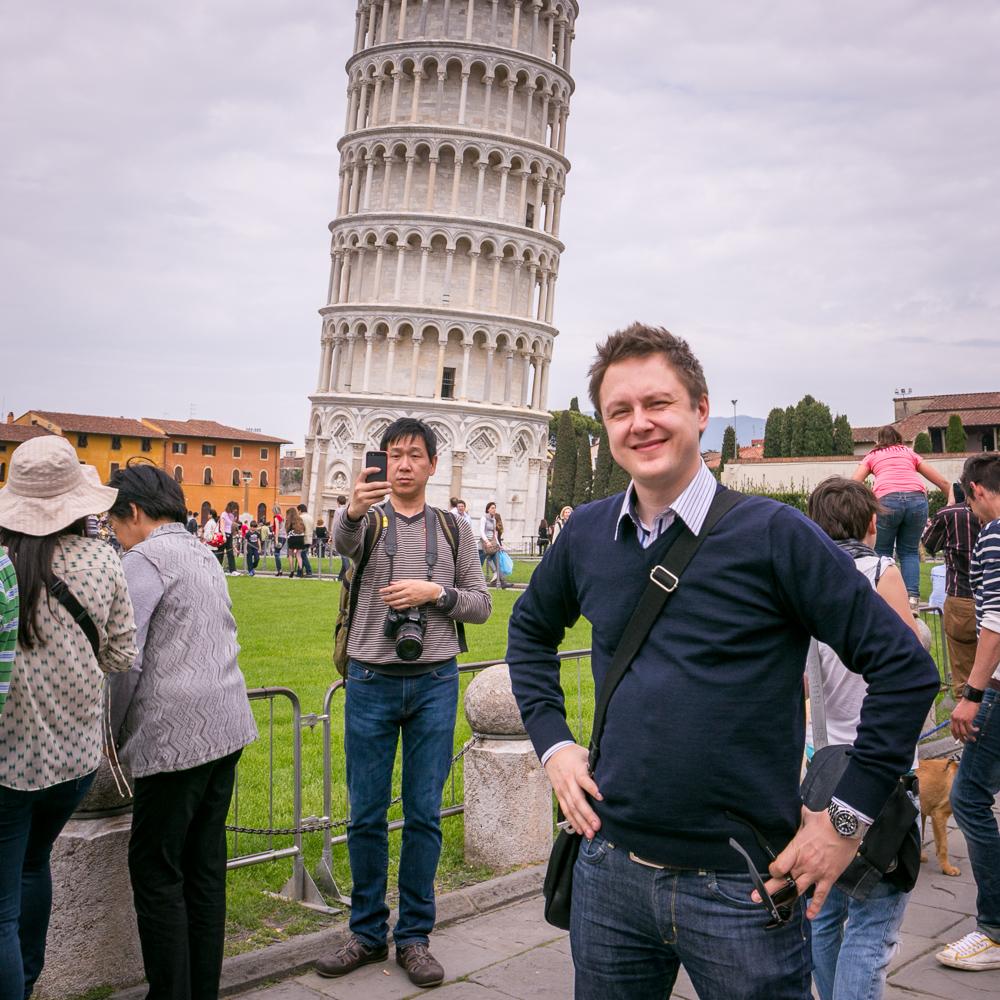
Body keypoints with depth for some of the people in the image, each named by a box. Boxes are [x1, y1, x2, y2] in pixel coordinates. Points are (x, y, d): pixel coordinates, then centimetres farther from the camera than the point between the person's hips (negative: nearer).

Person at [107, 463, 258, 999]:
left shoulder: (144, 559, -8)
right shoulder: (203, 554, 18)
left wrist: (110, 732, -1)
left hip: (177, 734, -9)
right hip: (228, 726, 9)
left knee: (155, 870, 2)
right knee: (205, 864, 14)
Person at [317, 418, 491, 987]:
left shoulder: (454, 529, 8)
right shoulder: (366, 520, 3)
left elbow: (481, 604, 7)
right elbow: (343, 541, -22)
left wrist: (434, 592, -11)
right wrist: (353, 510, -44)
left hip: (434, 683, 1)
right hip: (371, 682, 0)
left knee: (425, 814, 6)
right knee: (366, 815, 7)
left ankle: (414, 936, 19)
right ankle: (367, 934, 22)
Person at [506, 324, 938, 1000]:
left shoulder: (771, 533, -12)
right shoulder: (587, 534, 2)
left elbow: (905, 667, -10)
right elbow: (531, 630, 20)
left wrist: (849, 815, -10)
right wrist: (551, 740, 8)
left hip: (741, 891, -4)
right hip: (610, 872, 4)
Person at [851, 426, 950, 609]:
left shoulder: (872, 456, 26)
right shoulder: (910, 453, 30)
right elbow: (942, 482, 29)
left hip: (887, 500, -2)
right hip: (917, 498, 2)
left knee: (882, 552, 13)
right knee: (909, 551, 16)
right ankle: (912, 596, 2)